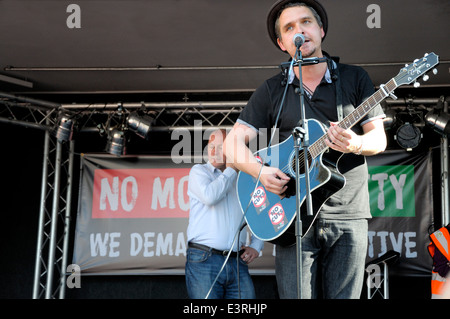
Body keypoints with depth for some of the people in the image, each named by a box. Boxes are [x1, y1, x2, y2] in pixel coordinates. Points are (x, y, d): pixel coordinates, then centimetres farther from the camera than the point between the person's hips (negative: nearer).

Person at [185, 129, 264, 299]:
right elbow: (210, 196, -14)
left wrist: (256, 246, 9)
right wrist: (231, 170, 0)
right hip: (203, 260, -4)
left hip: (237, 262, 4)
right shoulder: (199, 171, 8)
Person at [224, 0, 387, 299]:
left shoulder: (355, 78, 8)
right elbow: (234, 143, 5)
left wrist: (356, 144, -18)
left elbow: (379, 138, 5)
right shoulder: (272, 90, 9)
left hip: (347, 217, 0)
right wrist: (259, 170, -14)